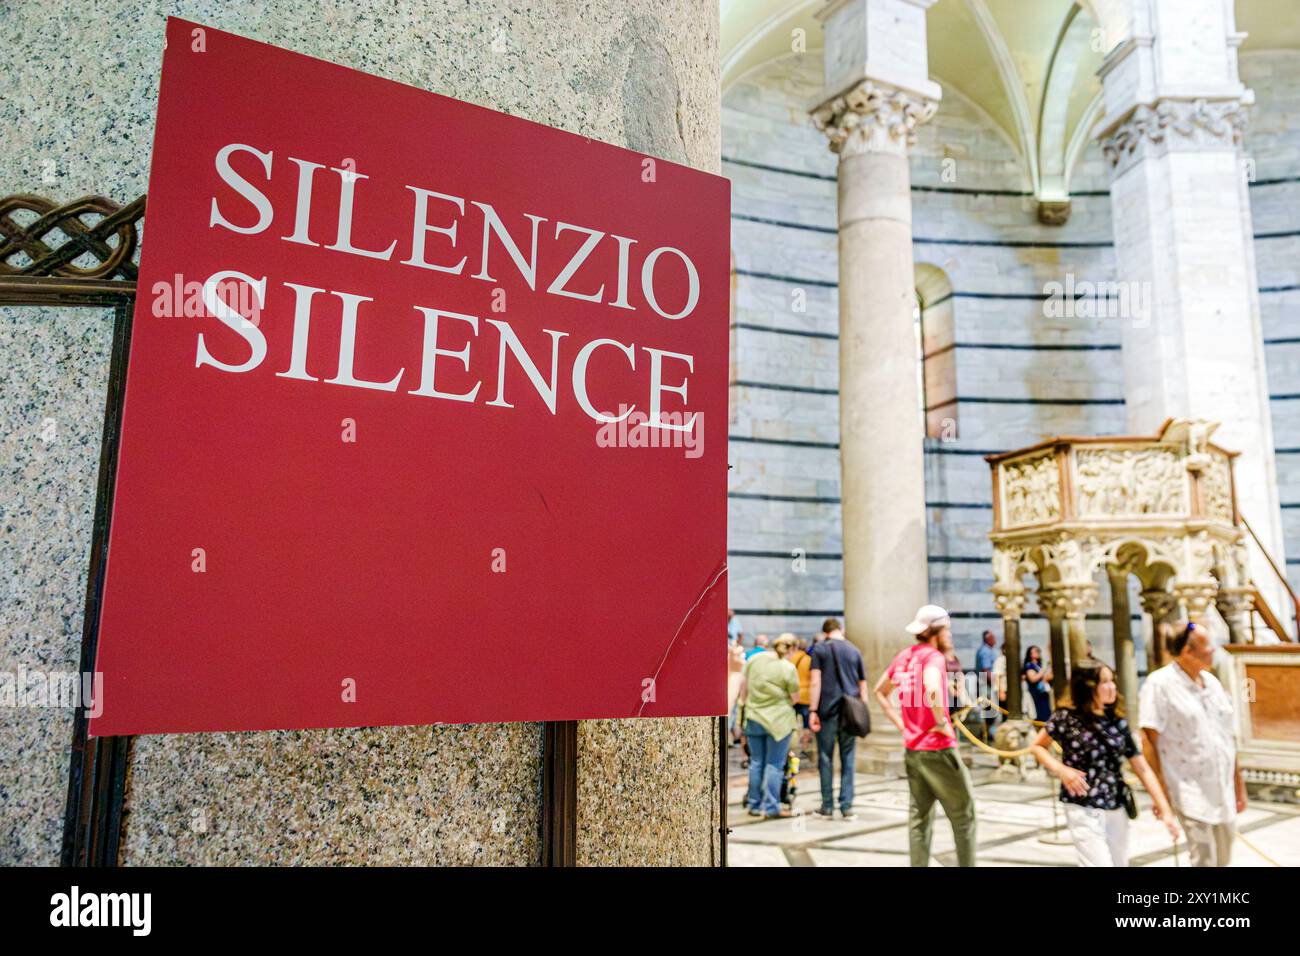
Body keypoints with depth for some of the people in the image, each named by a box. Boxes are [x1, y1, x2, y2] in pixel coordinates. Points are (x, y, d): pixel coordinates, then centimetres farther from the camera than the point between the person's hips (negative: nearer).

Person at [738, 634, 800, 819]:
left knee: (756, 762, 14)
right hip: (779, 720, -4)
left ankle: (755, 805, 21)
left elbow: (743, 687, 6)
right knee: (774, 764, 5)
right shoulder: (788, 668, -13)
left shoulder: (753, 660, -1)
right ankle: (771, 807, 6)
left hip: (754, 718, 4)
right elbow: (795, 698, -6)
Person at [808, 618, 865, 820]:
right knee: (847, 759, 7)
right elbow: (863, 686, 11)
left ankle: (827, 806, 11)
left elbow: (815, 682, -8)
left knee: (826, 758, 6)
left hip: (827, 710, -2)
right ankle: (847, 807, 7)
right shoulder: (854, 651, 10)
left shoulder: (819, 649, 1)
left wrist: (813, 711, -7)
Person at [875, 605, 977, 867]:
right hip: (938, 750, -7)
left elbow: (880, 691, 19)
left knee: (919, 815, 13)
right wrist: (942, 722, -20)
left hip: (911, 750, 7)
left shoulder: (904, 655, 8)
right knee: (963, 814, 8)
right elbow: (932, 690, -35)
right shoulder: (933, 656, -14)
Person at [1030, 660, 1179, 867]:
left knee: (1119, 863, 15)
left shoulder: (1118, 722, 2)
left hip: (1117, 810, 5)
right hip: (1083, 810, -5)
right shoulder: (1066, 718, -10)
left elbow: (1142, 768, 3)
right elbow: (1037, 746, 3)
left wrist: (1165, 810, -2)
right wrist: (1061, 770, -13)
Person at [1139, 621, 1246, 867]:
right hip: (1191, 792, -7)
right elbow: (1149, 740, -12)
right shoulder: (1159, 683, -11)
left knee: (1223, 858, 15)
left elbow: (1228, 739, 16)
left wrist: (1239, 785, 17)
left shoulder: (1212, 682, 10)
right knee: (1205, 859, -9)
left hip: (1223, 791, 7)